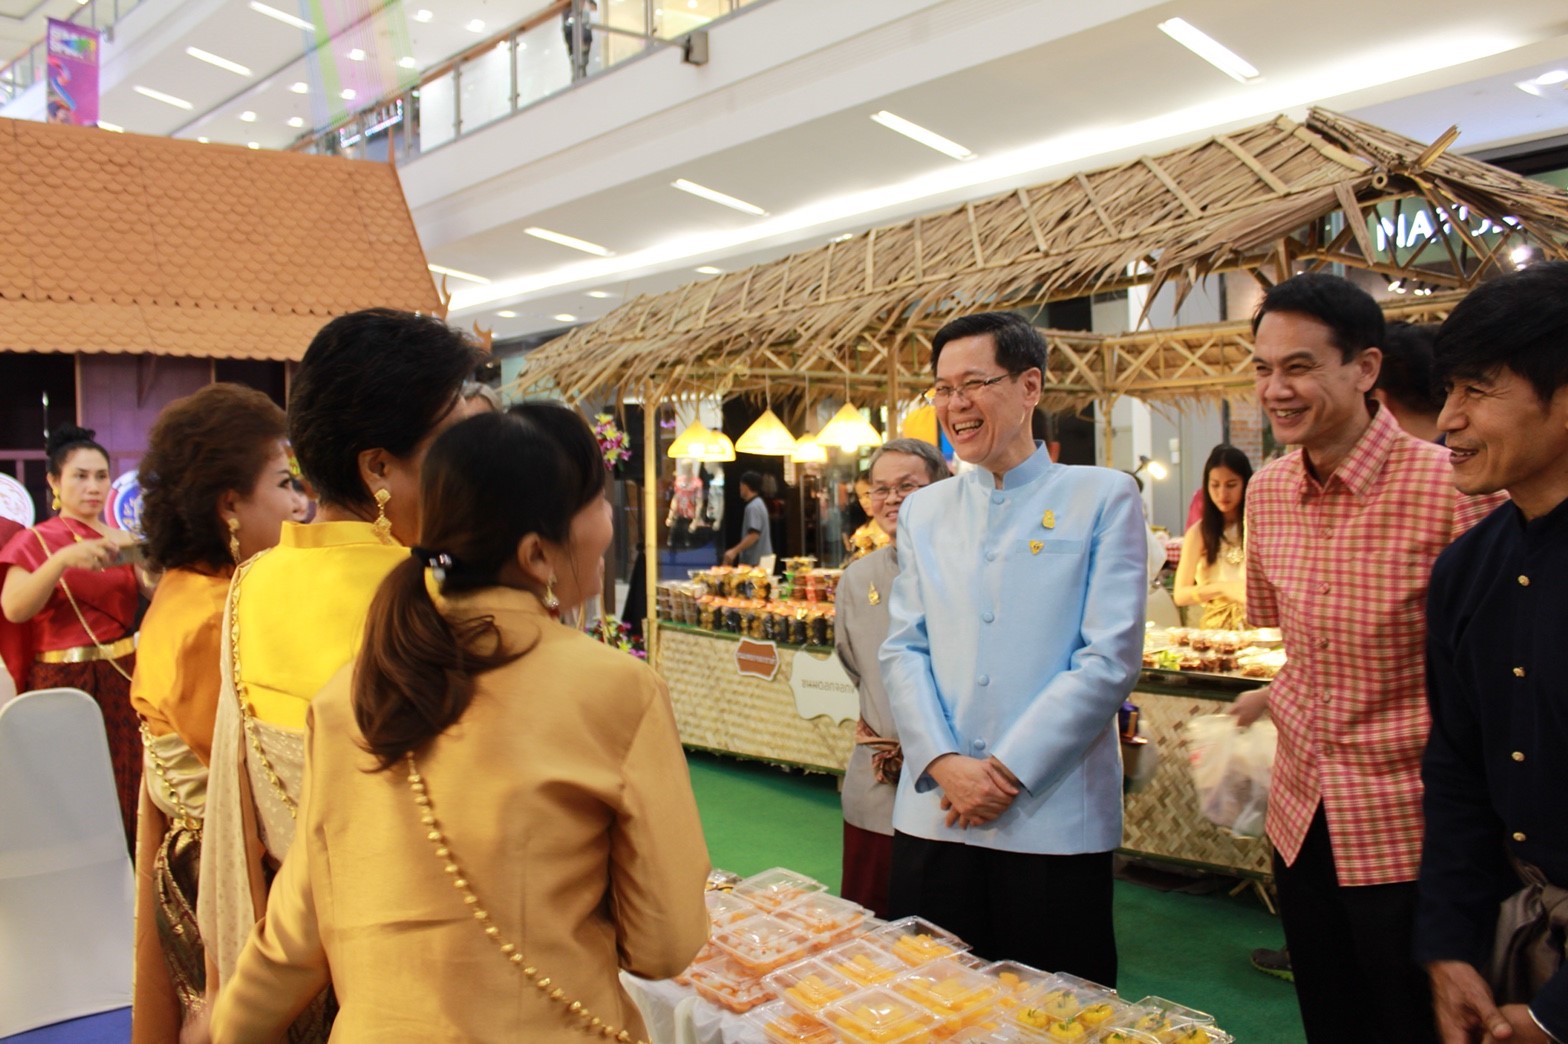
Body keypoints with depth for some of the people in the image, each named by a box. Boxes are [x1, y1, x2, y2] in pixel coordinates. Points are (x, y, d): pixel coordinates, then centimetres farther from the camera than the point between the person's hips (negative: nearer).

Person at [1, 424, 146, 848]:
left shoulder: (119, 540, 11)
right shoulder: (35, 541, -1)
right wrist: (64, 559, -31)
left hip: (123, 678, 4)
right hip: (65, 683, -4)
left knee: (130, 795, 8)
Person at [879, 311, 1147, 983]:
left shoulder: (1103, 498, -1)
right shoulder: (923, 511, 12)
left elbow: (1110, 658, -8)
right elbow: (902, 650, 7)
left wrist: (1009, 770, -12)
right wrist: (944, 763, -9)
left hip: (1055, 820, -3)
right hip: (933, 812, 4)